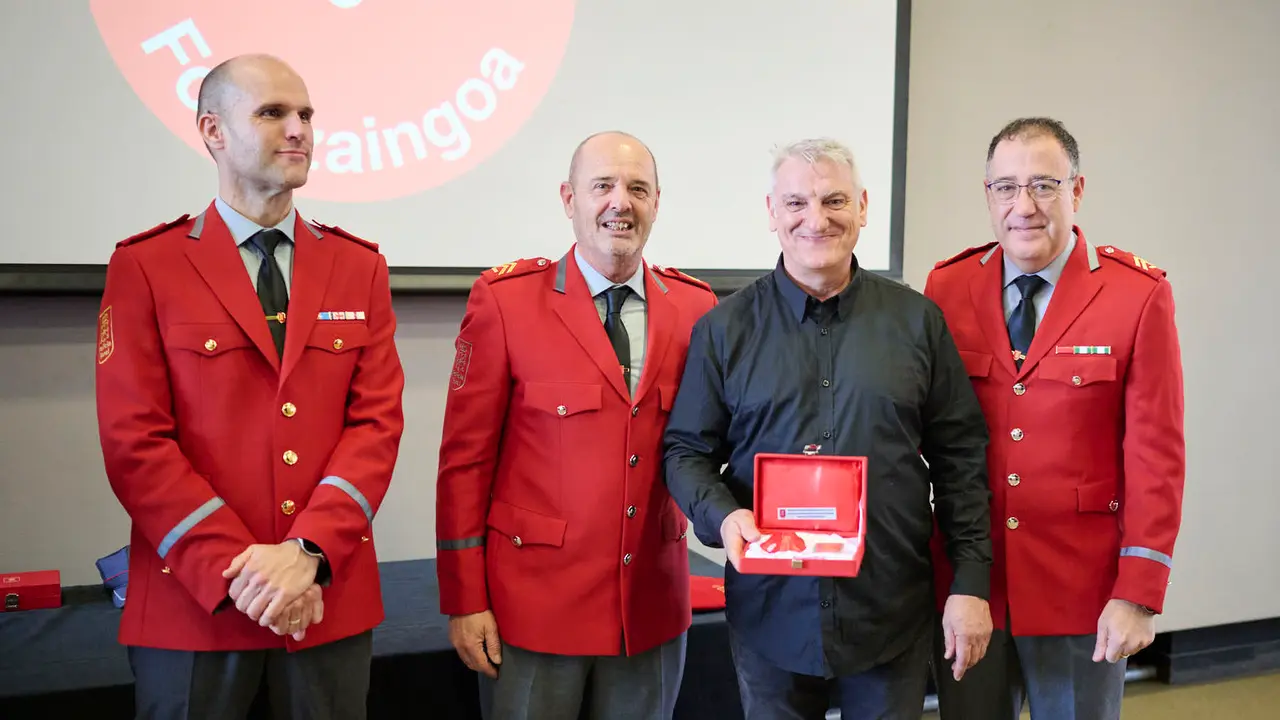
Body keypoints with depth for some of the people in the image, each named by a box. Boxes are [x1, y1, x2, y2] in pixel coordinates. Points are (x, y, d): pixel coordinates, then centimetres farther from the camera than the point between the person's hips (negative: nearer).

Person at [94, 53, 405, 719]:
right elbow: (134, 441, -7)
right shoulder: (145, 266, -2)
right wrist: (240, 570, -14)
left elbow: (377, 421, -1)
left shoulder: (359, 266, 6)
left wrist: (308, 553, -13)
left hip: (331, 598, 3)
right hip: (193, 602, -2)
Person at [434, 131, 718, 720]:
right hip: (534, 603, -3)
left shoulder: (695, 308, 1)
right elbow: (465, 457, -6)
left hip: (654, 609, 3)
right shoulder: (505, 300, -8)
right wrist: (464, 600, -7)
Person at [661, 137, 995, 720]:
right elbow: (687, 450, 3)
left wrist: (971, 583, -1)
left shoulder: (918, 320, 2)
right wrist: (721, 515, -17)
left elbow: (960, 458, 3)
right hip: (770, 611, 0)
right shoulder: (725, 328, 1)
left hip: (892, 613, 1)